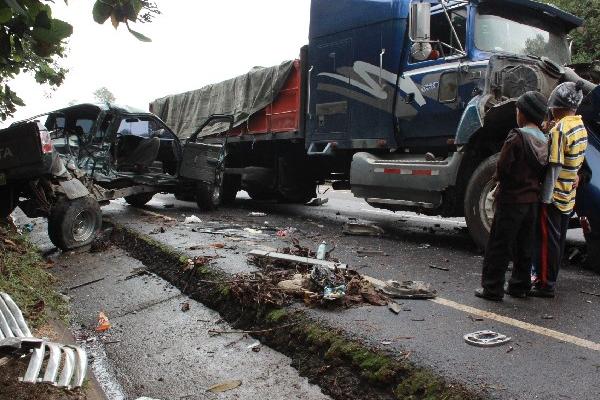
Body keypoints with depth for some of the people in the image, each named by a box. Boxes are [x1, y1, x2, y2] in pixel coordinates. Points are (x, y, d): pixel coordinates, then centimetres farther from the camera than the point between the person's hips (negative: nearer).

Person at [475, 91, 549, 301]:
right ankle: (520, 286, 25)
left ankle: (492, 288, 6)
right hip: (533, 199, 7)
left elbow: (502, 168, -16)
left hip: (511, 199, -7)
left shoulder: (517, 137, -17)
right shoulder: (544, 140, 4)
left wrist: (499, 180, 3)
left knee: (499, 246, 1)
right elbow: (543, 171, 9)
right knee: (524, 246, 16)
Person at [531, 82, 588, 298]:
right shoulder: (581, 128, 8)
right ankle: (549, 277, 30)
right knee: (558, 240, 17)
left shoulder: (559, 130, -20)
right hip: (569, 197, 9)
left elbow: (554, 167, -22)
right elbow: (577, 162, 14)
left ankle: (545, 284, 6)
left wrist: (545, 197, -19)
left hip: (553, 196, -8)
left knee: (547, 241, 0)